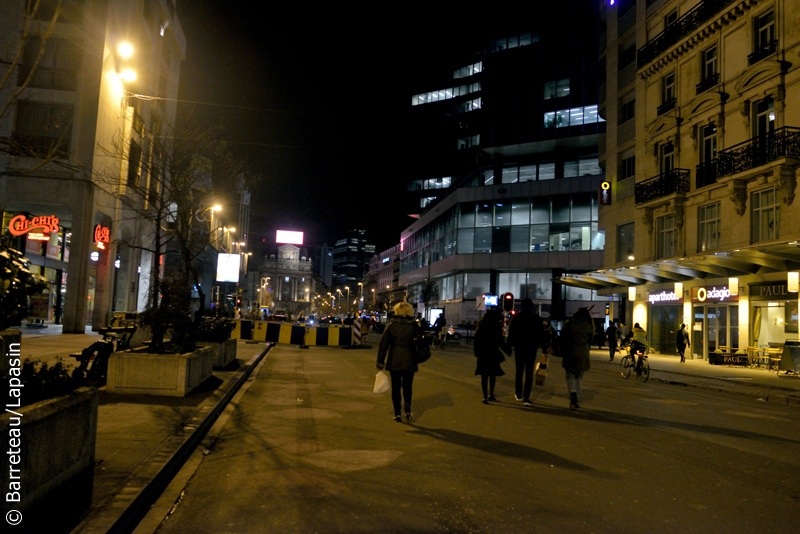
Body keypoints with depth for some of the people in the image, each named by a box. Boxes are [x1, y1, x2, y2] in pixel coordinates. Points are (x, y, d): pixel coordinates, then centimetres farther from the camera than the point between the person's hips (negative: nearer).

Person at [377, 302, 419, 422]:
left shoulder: (391, 325, -3)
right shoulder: (414, 326, -2)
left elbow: (383, 344, -3)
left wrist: (380, 362, 2)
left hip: (394, 362, 0)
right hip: (409, 362, 0)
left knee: (396, 387, 11)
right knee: (407, 386, 13)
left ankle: (397, 413, 9)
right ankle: (407, 409, -8)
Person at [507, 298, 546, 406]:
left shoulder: (516, 317, -2)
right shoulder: (537, 318, -2)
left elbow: (511, 333, -1)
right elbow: (541, 334, 0)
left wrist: (510, 345, 7)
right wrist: (544, 347, 6)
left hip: (519, 348, 1)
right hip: (532, 348, -1)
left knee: (519, 371, 15)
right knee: (529, 373, 0)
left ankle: (518, 395, 22)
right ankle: (526, 398, -6)